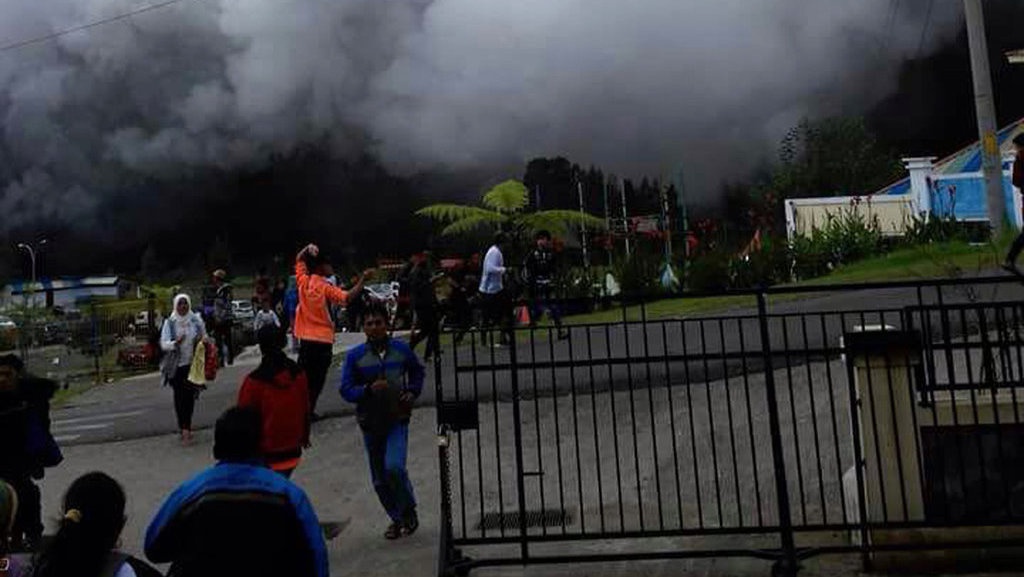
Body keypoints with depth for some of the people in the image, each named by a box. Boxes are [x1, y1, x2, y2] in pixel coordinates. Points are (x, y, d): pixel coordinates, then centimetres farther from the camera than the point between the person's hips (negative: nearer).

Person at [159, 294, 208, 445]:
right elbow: (163, 343, -3)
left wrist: (204, 341, -10)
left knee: (190, 395, -2)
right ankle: (183, 427, 11)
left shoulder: (196, 320, 4)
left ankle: (186, 427, 8)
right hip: (176, 365, -1)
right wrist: (175, 343, -23)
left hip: (193, 364, 1)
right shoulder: (169, 323, 0)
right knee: (179, 396, 1)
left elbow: (205, 337, 13)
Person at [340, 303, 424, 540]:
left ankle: (408, 510, 7)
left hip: (397, 419, -2)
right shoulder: (355, 356, -5)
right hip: (370, 422, 2)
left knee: (394, 467, -20)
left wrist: (412, 392, -2)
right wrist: (369, 389, -23)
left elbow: (418, 371, 16)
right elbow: (346, 390, -6)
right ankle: (397, 519, 32)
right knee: (379, 478, 10)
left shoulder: (401, 349, -2)